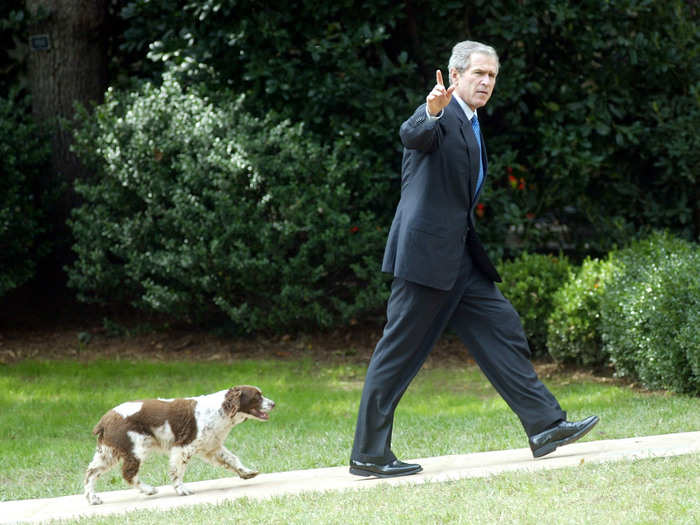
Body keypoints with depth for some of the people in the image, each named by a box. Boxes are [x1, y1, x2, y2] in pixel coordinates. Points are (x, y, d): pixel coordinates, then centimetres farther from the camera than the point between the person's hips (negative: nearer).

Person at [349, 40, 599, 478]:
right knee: (400, 351, -5)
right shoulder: (442, 116, -10)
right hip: (427, 251, -10)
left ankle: (545, 425, 8)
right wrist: (432, 114, -53)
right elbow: (413, 135, -34)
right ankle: (369, 454, -1)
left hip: (462, 259, 10)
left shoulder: (471, 126, 21)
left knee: (502, 329, 6)